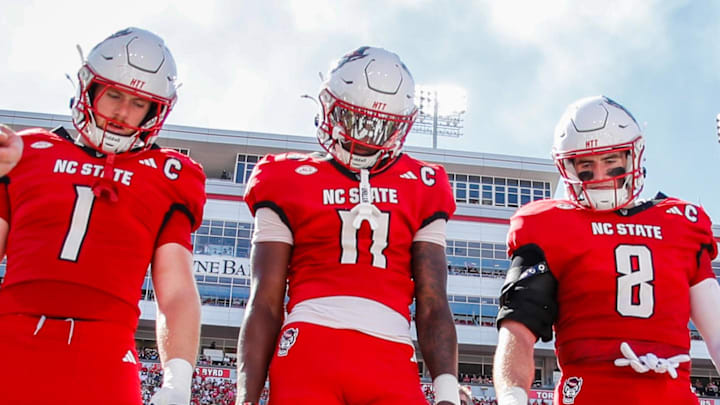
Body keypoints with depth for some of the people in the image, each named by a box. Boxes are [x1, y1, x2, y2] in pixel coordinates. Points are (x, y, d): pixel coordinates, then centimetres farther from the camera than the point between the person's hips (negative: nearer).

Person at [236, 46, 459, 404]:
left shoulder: (421, 188, 17)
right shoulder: (289, 181, 12)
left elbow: (433, 305, 11)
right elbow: (265, 303, 8)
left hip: (392, 365, 2)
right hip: (308, 356, -1)